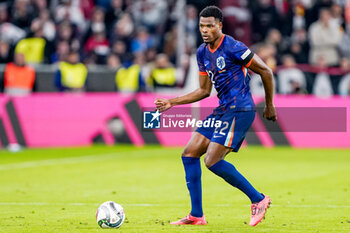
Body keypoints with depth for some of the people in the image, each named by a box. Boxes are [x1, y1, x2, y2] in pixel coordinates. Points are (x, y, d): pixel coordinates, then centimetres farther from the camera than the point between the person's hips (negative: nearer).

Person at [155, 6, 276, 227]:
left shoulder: (232, 47, -14)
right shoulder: (203, 52, 11)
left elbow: (266, 71, -7)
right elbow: (204, 91, 20)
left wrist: (270, 105, 0)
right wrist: (172, 102, 13)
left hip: (240, 110, -9)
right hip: (223, 110, 9)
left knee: (212, 161, -16)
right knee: (189, 154, 3)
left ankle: (258, 199, -4)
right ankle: (197, 215, 8)